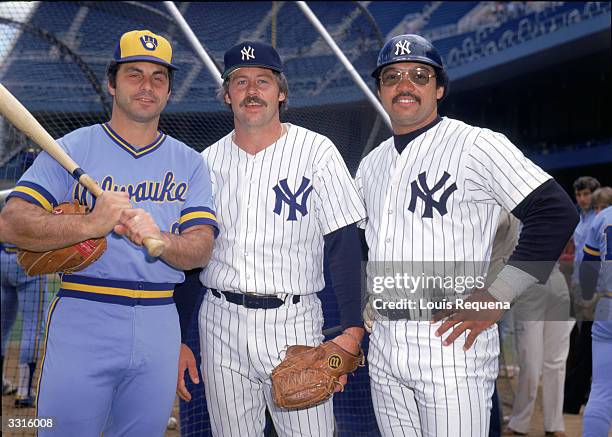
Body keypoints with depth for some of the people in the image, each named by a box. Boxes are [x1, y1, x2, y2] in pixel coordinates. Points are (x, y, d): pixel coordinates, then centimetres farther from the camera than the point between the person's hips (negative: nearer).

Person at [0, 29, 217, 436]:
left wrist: (159, 237, -22)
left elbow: (201, 249, 0)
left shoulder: (190, 163, 9)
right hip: (82, 320, -2)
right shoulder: (71, 149, 1)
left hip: (159, 325, 3)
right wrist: (90, 224, -24)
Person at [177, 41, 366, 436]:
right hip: (221, 325, 3)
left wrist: (353, 330, -16)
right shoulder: (208, 162, 7)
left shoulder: (317, 152, -3)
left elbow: (344, 246, -6)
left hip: (294, 322, -3)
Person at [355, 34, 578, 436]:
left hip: (450, 340, -6)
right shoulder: (371, 164, 14)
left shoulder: (477, 144, -7)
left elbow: (557, 213, -14)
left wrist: (495, 299, -17)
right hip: (382, 342, 6)